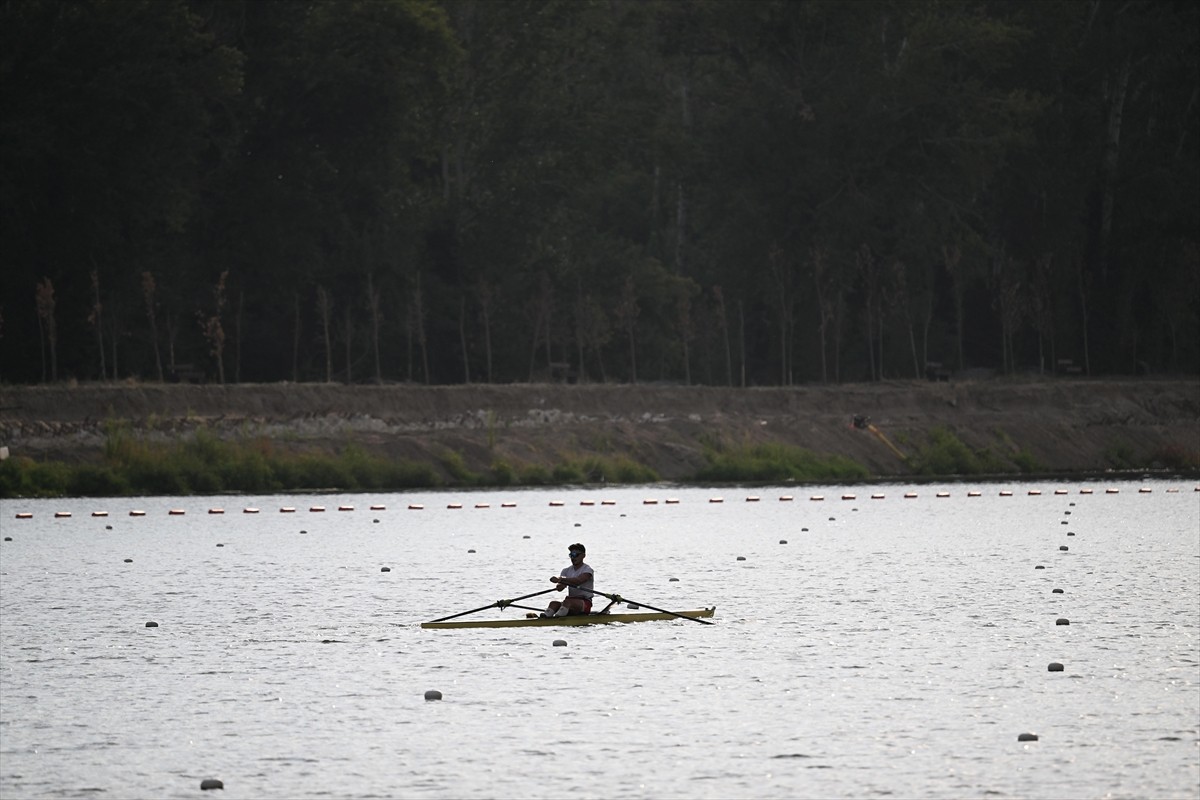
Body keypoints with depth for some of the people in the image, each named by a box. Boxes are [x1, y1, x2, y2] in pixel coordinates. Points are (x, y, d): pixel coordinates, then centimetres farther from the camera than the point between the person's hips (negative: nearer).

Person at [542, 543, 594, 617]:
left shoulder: (587, 570, -4)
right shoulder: (567, 571, 15)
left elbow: (578, 581, -25)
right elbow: (559, 588, 0)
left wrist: (561, 579, -35)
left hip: (585, 603, -4)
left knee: (568, 601, -34)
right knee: (554, 603, -24)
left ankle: (559, 615, -58)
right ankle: (546, 615, -52)